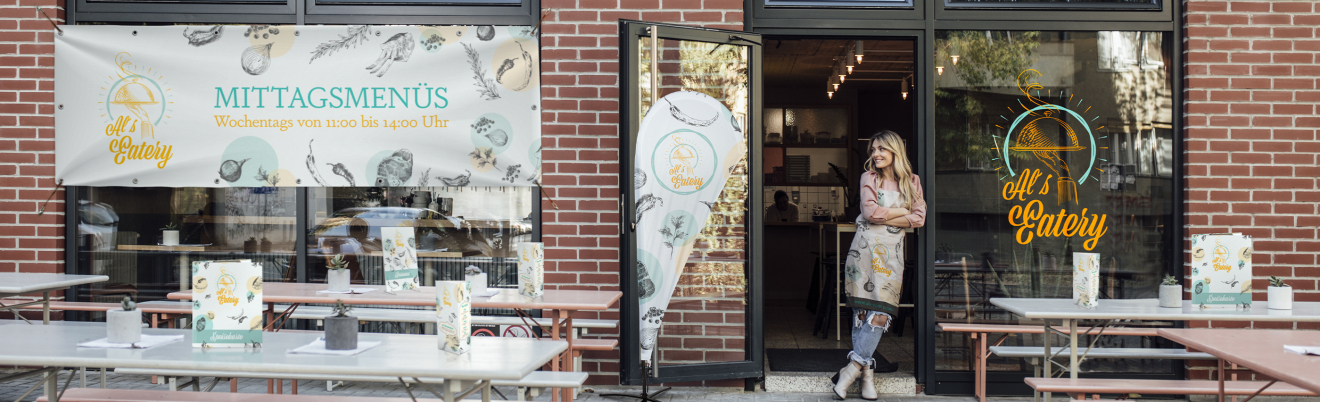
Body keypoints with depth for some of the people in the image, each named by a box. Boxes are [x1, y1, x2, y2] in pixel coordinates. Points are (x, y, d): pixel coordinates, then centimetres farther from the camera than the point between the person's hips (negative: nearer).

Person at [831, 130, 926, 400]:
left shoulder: (912, 182, 11)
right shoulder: (869, 177, 6)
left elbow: (919, 219, 1)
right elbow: (870, 212, -8)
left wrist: (885, 217, -7)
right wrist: (903, 211, -2)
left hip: (892, 251, 1)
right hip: (865, 248, -1)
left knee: (881, 312, -10)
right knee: (862, 310, -5)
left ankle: (854, 367, -7)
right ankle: (867, 372, -1)